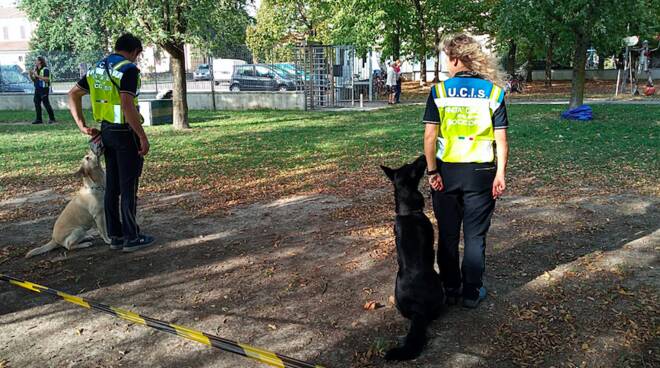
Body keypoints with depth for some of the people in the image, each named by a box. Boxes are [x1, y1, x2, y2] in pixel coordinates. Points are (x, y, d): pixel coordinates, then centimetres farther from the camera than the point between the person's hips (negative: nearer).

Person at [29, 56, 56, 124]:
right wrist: (31, 75, 4)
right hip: (37, 89, 8)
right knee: (37, 103, 5)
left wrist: (37, 75, -19)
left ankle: (52, 119, -1)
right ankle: (39, 119, 9)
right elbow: (34, 80, 22)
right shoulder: (35, 69, 17)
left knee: (46, 103, -7)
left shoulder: (45, 69, -8)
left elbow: (47, 79, -17)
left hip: (44, 89, -8)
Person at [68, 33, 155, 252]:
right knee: (128, 187, 0)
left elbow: (73, 94, 14)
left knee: (112, 186, 12)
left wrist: (82, 126, 11)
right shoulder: (129, 69, -14)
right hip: (125, 133, -8)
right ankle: (131, 238, 7)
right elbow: (127, 105, -25)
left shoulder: (98, 68, 11)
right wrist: (143, 136, -20)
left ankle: (115, 236, 20)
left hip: (106, 131, 8)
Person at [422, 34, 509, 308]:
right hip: (480, 172, 0)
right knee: (475, 236, 11)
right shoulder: (493, 92, -3)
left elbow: (430, 135, -10)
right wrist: (500, 174, -1)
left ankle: (450, 289, 24)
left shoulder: (439, 91, -5)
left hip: (446, 172, 0)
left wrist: (432, 171, -5)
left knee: (447, 234, 13)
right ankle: (472, 293, 19)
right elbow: (501, 139, -6)